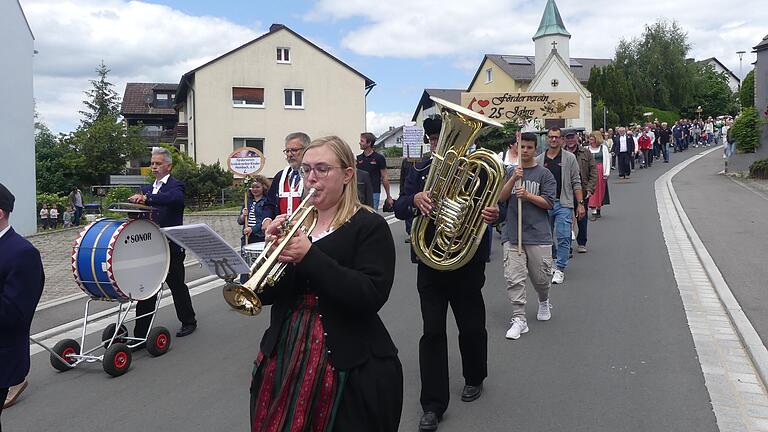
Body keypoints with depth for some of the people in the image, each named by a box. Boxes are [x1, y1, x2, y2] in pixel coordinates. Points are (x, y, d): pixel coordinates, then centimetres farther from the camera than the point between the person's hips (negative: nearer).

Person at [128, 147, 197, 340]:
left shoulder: (176, 186, -6)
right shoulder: (147, 189, 16)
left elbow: (175, 198, -30)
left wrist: (146, 199, -41)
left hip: (171, 248, -5)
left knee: (178, 286, 11)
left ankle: (189, 321, 32)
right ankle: (141, 336, 3)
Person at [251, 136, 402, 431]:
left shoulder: (370, 226, -7)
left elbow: (371, 296, -21)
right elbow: (265, 294, 6)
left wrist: (310, 257, -26)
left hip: (349, 367, -5)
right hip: (286, 358, 5)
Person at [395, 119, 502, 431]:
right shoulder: (421, 170, 4)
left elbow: (492, 206, -6)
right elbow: (399, 208, -3)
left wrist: (494, 215, -30)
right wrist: (415, 199, -26)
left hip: (468, 262, -1)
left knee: (471, 327, 13)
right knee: (432, 332, 1)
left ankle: (474, 378, 40)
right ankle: (433, 404, 8)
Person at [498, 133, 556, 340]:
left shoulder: (544, 174, 1)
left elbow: (548, 203, -4)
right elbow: (501, 197, -2)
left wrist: (528, 195, -17)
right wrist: (514, 179, -15)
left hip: (538, 234, -1)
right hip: (512, 234, 2)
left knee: (541, 277, 9)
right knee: (514, 278, -5)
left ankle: (544, 301, 41)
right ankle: (519, 319, 2)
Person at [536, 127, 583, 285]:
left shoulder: (569, 158, 2)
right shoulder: (539, 160, 7)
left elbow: (576, 182, 1)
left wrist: (580, 203, -4)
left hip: (564, 203, -3)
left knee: (563, 237, -8)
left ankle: (560, 269, -3)